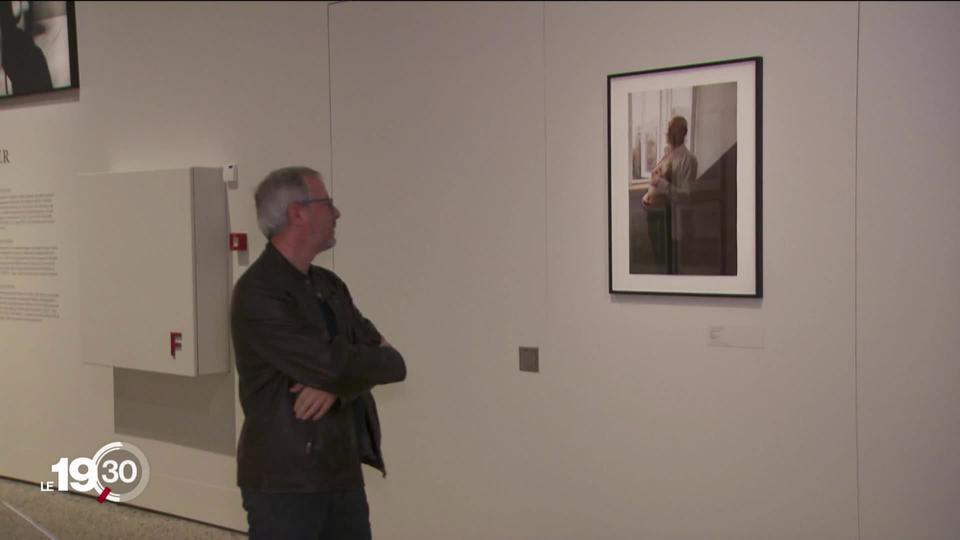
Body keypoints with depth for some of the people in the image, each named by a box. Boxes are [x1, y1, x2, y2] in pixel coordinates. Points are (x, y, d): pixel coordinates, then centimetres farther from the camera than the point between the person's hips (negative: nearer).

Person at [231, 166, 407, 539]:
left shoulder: (330, 285, 11)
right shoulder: (258, 293, -16)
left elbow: (375, 353, 4)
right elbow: (336, 365, -23)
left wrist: (335, 385, -16)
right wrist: (385, 361, -4)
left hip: (343, 473, 7)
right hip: (284, 481, -7)